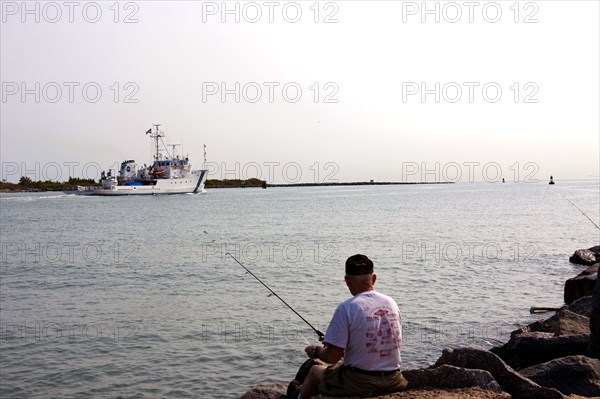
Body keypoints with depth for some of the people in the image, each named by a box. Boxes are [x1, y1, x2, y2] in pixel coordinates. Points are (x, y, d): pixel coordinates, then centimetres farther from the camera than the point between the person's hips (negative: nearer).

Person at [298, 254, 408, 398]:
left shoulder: (346, 308, -16)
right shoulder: (391, 303, 1)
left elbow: (332, 357, -16)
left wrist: (315, 351, 7)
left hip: (359, 384, -6)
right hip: (393, 382, 6)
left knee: (315, 371, 21)